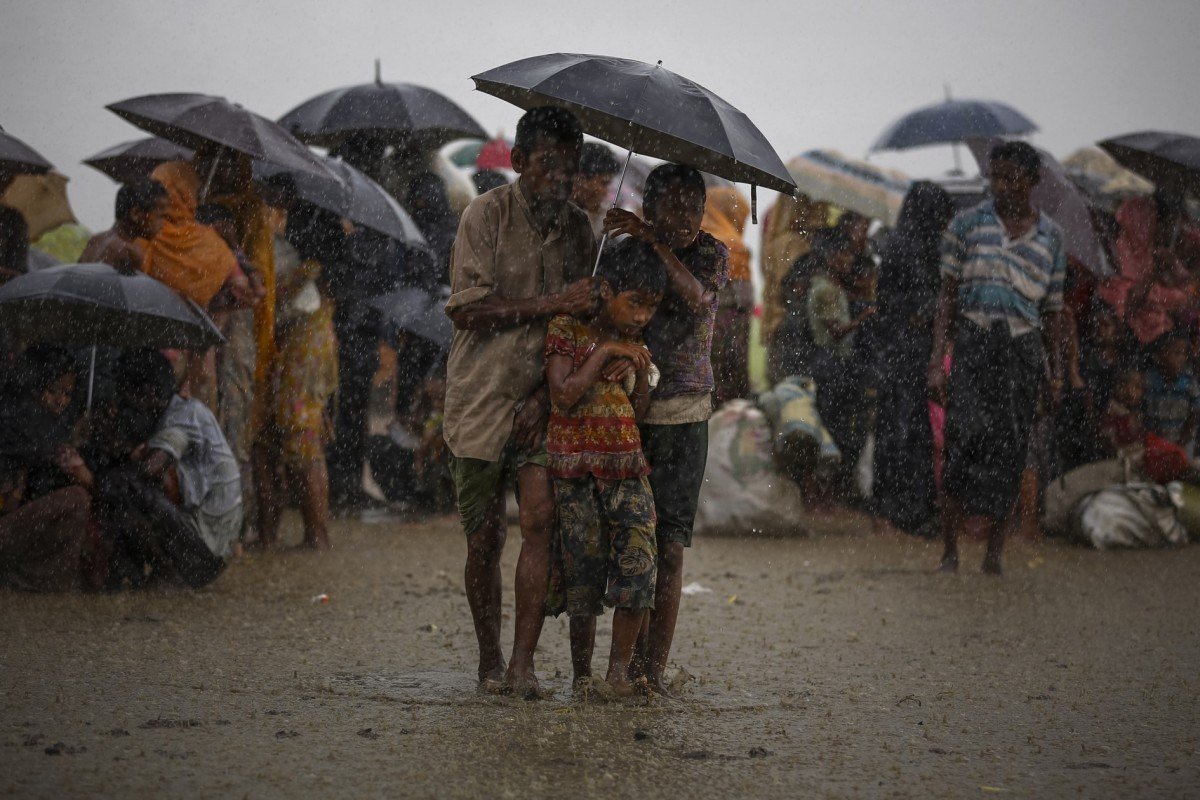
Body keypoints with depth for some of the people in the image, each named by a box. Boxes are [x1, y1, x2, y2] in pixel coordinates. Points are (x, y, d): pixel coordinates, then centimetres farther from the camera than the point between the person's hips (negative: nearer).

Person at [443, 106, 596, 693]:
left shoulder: (578, 229, 6)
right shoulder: (487, 215, -6)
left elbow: (582, 324, 7)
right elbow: (466, 309, -13)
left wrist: (547, 394, -7)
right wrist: (552, 304, -18)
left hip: (542, 402, 2)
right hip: (482, 398, -2)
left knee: (540, 519, -14)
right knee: (484, 539, 2)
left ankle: (522, 662, -12)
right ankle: (488, 658, 21)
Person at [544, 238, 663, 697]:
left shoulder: (635, 344, 13)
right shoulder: (566, 330, -2)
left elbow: (638, 413, 14)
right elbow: (563, 396, -13)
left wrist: (642, 371, -2)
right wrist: (604, 353, -14)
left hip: (626, 465, 4)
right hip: (575, 465, -4)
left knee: (639, 561, -11)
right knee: (583, 568, -3)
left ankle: (620, 668, -1)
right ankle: (581, 672, 9)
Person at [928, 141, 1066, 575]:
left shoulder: (1050, 237, 10)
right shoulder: (967, 225, 5)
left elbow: (1052, 311, 15)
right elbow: (948, 297, 3)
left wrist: (1057, 371, 8)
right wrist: (937, 360, -5)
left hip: (1023, 348, 2)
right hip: (974, 341, -2)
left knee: (1007, 450, -1)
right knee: (964, 439, -15)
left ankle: (993, 544, 12)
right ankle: (950, 551, -13)